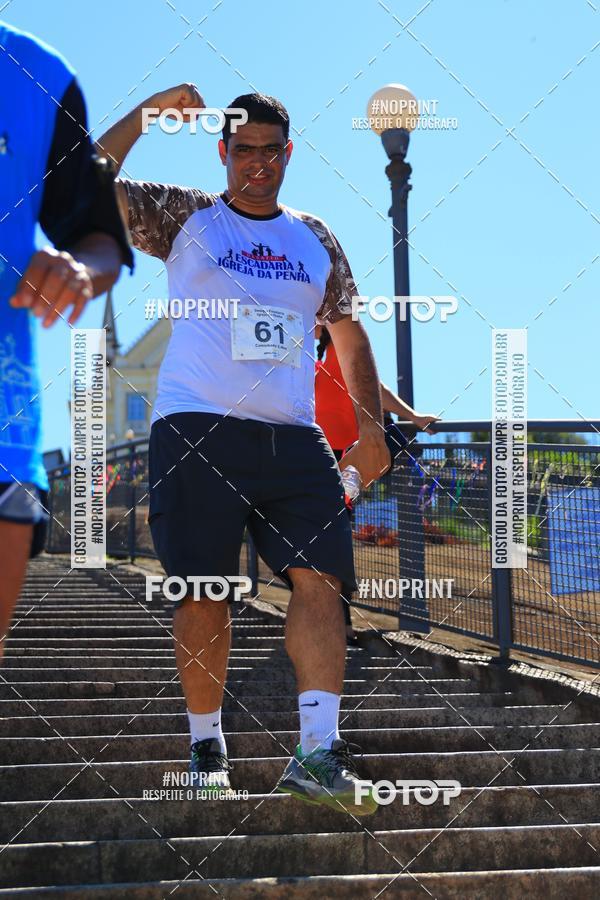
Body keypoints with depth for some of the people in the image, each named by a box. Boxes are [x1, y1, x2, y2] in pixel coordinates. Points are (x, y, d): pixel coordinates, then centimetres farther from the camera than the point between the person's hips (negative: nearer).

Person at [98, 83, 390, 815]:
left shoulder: (315, 239, 17)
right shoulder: (186, 219, 7)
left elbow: (349, 335, 24)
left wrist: (371, 428, 16)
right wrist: (148, 113, -5)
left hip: (293, 438, 3)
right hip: (196, 429, -3)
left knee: (319, 578, -12)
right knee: (203, 591, -4)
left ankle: (318, 752, -18)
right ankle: (206, 746, 9)